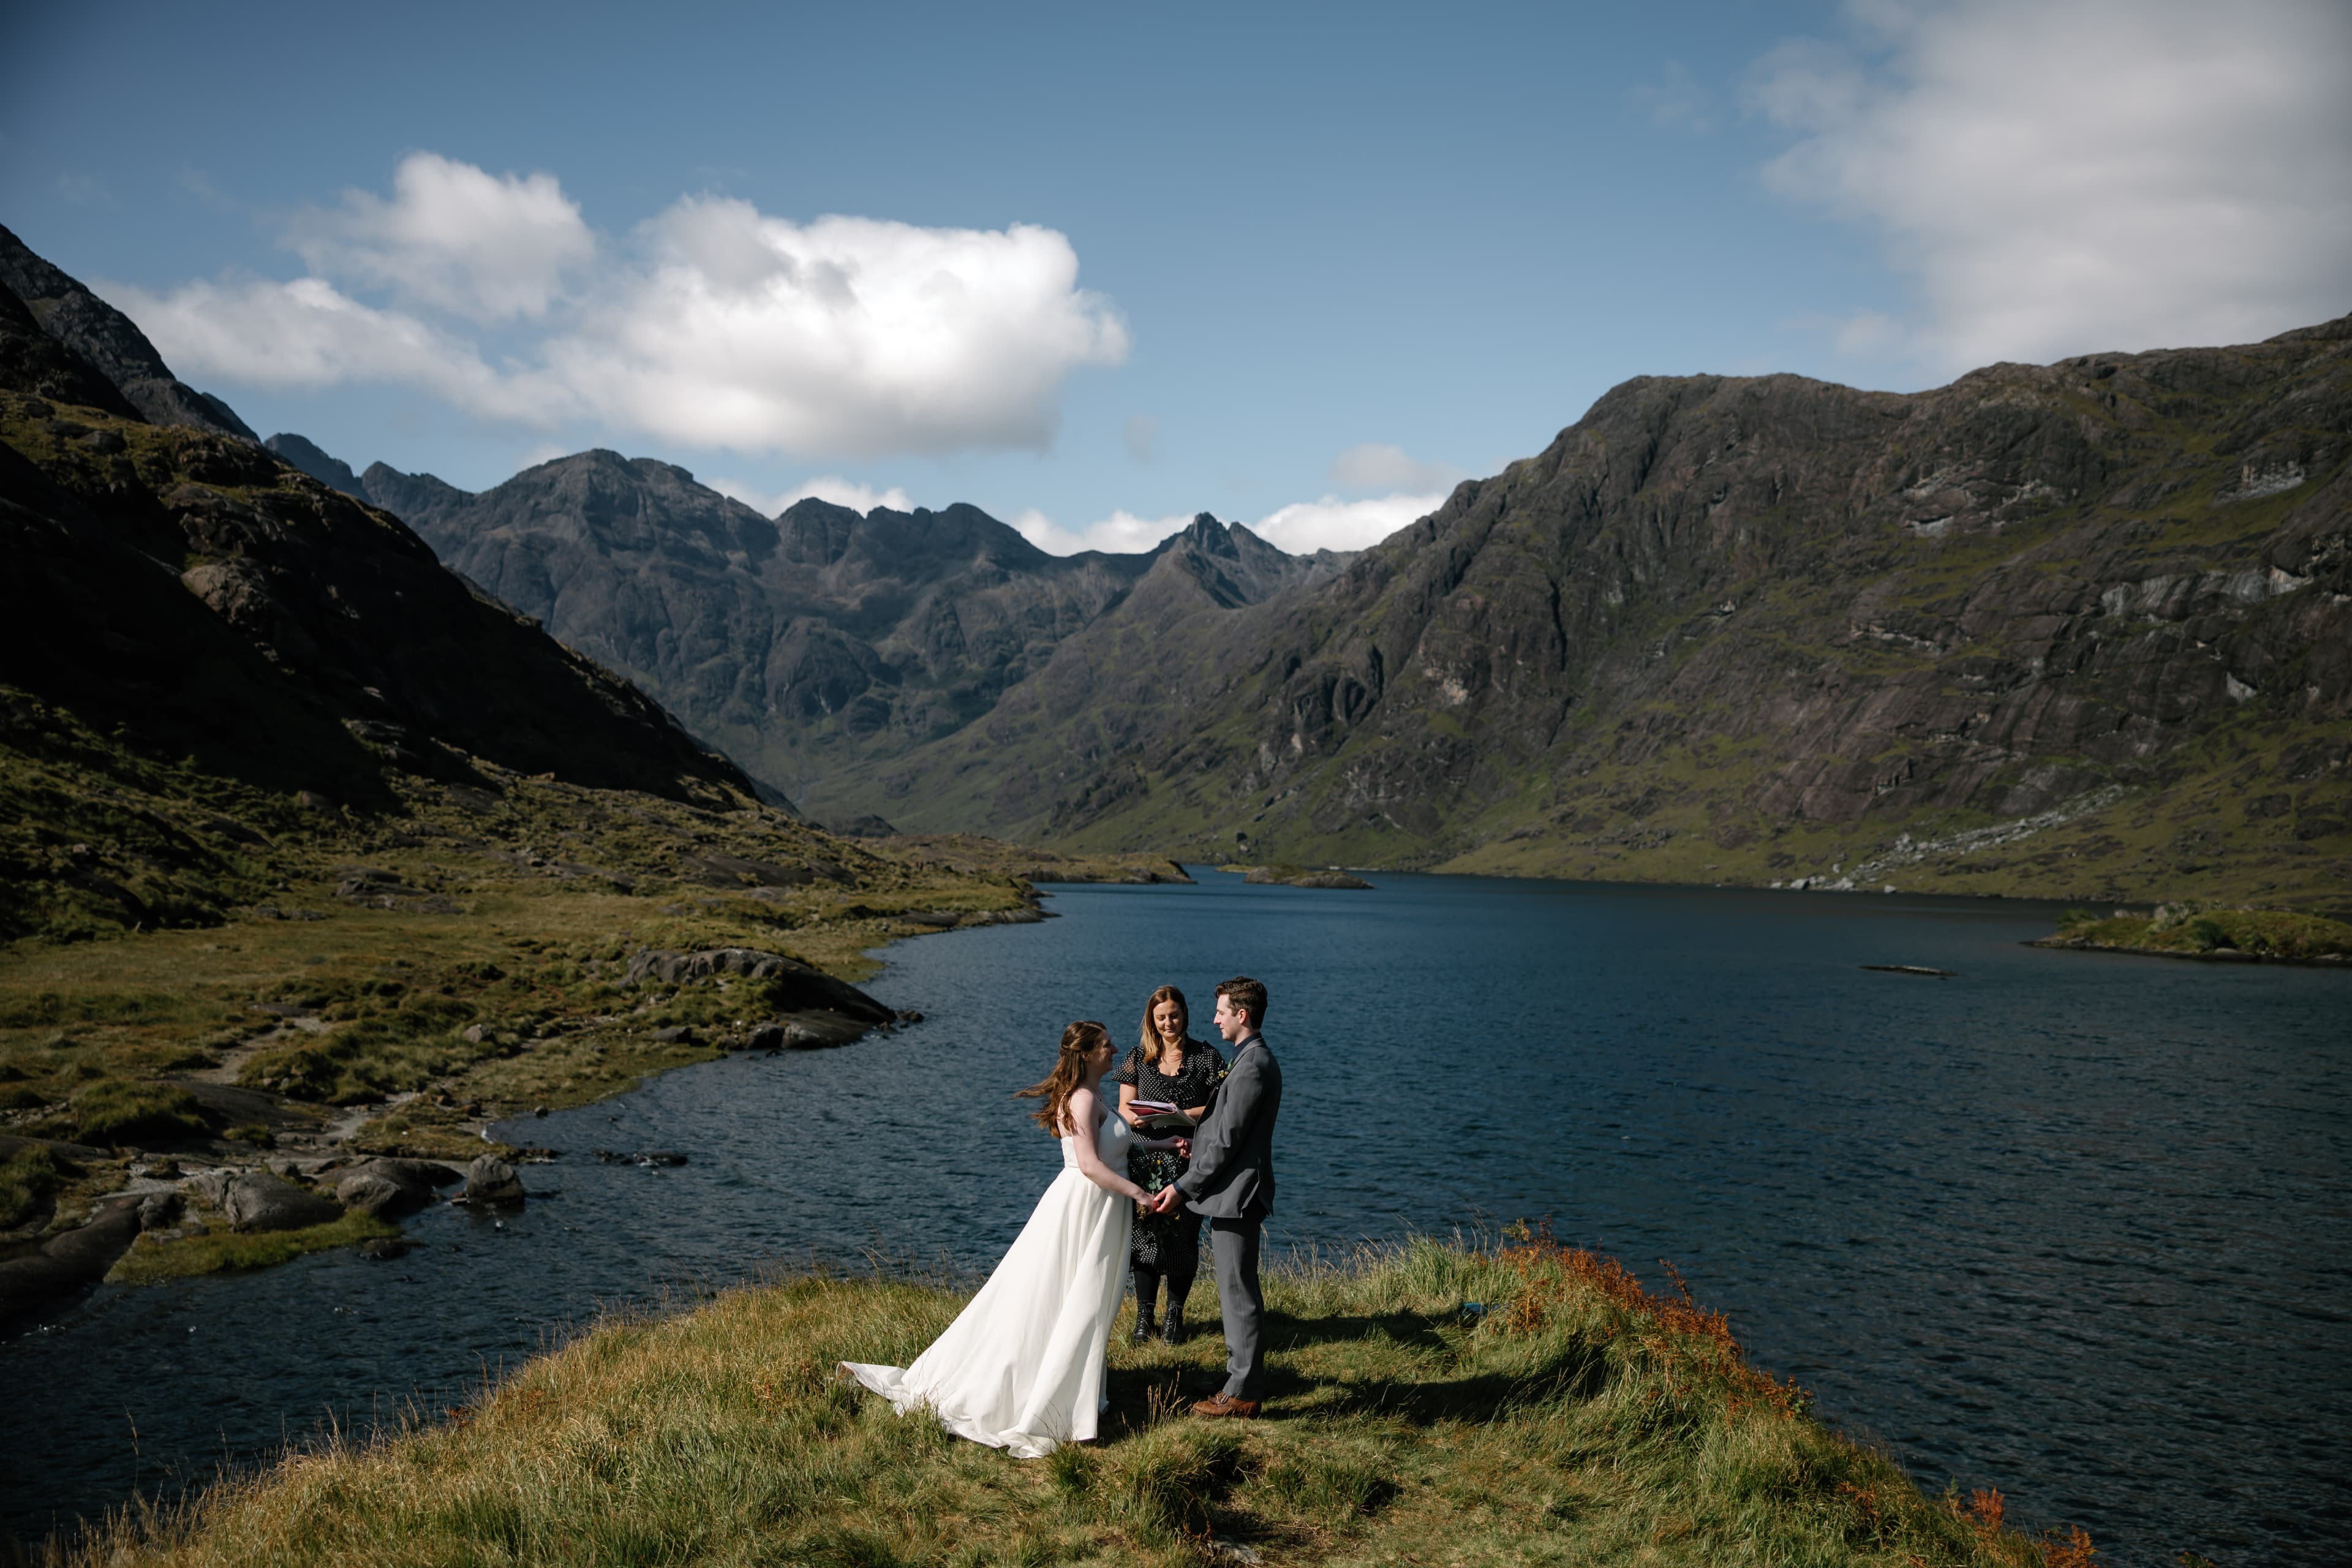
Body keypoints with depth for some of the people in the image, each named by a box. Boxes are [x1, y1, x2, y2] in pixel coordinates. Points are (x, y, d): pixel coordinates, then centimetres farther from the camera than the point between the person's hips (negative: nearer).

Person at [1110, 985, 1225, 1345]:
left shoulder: (1205, 1056, 1)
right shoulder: (1139, 1057, 6)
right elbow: (1125, 1107, 5)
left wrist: (1185, 1115, -19)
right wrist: (1139, 1119, -17)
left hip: (1189, 1161, -1)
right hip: (1146, 1159, 1)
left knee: (1183, 1236, 4)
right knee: (1146, 1233, 2)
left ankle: (1175, 1315, 20)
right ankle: (1145, 1314, 16)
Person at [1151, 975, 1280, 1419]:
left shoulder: (1252, 1067, -20)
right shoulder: (1256, 1058, 13)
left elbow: (1227, 1142, -21)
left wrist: (1183, 1187, -16)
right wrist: (1196, 1139, 20)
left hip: (1235, 1194, -11)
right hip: (1233, 1193, 11)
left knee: (1239, 1294, -3)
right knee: (1236, 1292, 17)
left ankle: (1242, 1393, 5)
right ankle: (1244, 1378, 26)